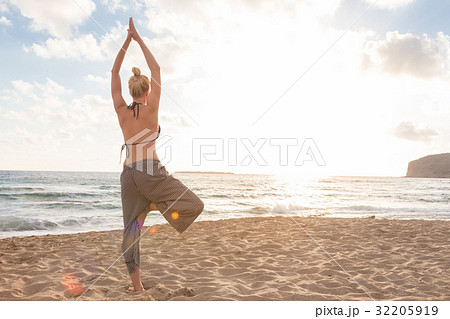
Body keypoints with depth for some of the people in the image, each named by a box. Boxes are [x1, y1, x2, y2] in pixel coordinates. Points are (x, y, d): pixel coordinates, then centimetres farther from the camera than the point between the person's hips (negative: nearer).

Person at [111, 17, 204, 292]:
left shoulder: (122, 110, 7)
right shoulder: (151, 107, -3)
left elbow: (115, 72, 16)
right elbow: (157, 69, 5)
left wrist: (127, 41, 16)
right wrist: (139, 40, 12)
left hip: (129, 174, 5)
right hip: (151, 171, -5)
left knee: (131, 231, 8)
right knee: (195, 206, 6)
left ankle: (137, 288, 9)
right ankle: (151, 206, -8)